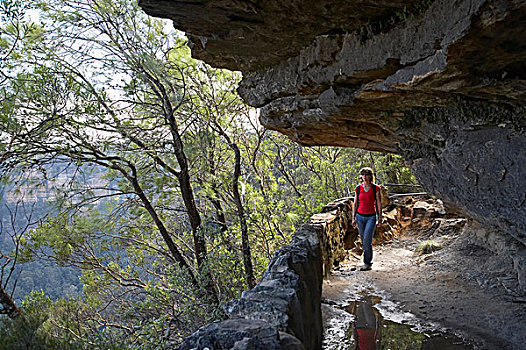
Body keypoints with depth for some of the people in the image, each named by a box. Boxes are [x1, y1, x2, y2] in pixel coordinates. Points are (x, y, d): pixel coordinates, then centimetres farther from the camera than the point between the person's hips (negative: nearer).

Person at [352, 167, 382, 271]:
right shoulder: (358, 188, 4)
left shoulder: (375, 188, -4)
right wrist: (353, 218, 5)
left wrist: (380, 219, -3)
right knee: (363, 241, 10)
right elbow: (355, 204, 8)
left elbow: (379, 204, -1)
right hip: (360, 216, 4)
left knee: (367, 241, -12)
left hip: (371, 217, -3)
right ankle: (368, 261, 26)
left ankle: (367, 263, -1)